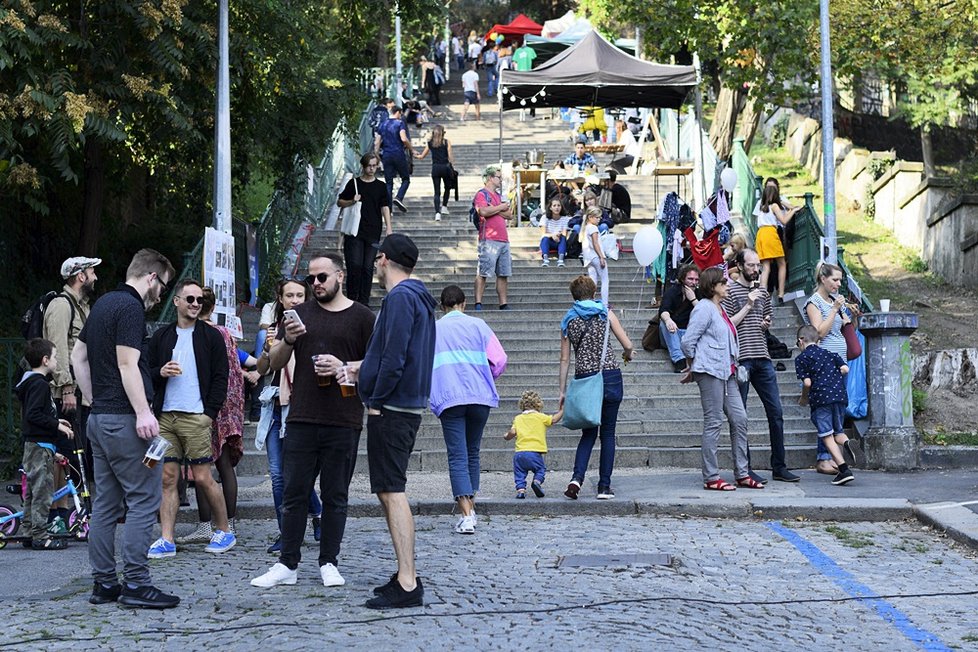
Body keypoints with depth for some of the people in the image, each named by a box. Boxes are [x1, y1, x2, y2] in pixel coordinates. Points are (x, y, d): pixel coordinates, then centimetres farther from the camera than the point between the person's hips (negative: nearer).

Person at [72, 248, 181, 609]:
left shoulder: (102, 304, 17)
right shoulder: (130, 307, -11)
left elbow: (77, 355, 23)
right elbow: (127, 363, -20)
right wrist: (143, 413, -22)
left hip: (99, 417, 10)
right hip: (125, 417, -10)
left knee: (106, 503, 11)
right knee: (143, 500, -6)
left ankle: (104, 583, 13)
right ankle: (135, 584, -7)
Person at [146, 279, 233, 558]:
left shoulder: (211, 336, 4)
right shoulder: (161, 336, 13)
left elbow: (220, 378, 1)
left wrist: (210, 414, -8)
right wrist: (160, 373, -7)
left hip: (196, 417, -3)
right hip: (165, 417, 4)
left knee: (203, 479, -4)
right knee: (167, 478, 2)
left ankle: (224, 531, 12)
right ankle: (166, 540, 5)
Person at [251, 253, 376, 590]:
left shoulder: (361, 316, 6)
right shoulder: (300, 313, 14)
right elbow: (275, 363, 14)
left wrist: (344, 367, -12)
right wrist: (287, 341, -7)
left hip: (343, 422, -2)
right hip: (302, 419, 2)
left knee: (335, 496, 4)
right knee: (294, 494, 2)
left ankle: (329, 563, 13)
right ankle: (287, 564, 8)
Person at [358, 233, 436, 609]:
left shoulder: (400, 297, -13)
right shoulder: (419, 298, 19)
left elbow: (394, 356, -21)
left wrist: (375, 401, -13)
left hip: (391, 409, -10)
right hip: (409, 406, 10)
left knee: (392, 492, -11)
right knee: (389, 492, 15)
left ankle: (407, 585, -13)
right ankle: (406, 575, 19)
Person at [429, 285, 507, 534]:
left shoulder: (432, 329, 10)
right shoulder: (477, 325, 9)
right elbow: (499, 360, 2)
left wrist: (433, 390, 20)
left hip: (448, 399, -1)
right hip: (479, 396, 1)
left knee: (457, 456, -4)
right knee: (472, 453, 17)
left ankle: (466, 515, -16)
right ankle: (470, 506, 22)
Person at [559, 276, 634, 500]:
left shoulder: (568, 320, 7)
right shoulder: (605, 313, 2)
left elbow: (565, 359, 7)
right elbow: (627, 345, 0)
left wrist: (562, 391, 12)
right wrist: (627, 355, 23)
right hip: (610, 375, -2)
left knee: (588, 433, 13)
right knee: (607, 433, 8)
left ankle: (577, 477, -8)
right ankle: (604, 486, 7)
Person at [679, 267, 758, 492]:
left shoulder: (720, 309, 19)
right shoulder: (704, 308, -10)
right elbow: (688, 341, -14)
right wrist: (692, 367, -1)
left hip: (726, 372, 9)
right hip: (710, 372, -9)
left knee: (739, 419, 7)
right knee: (713, 423, -5)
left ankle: (742, 474, 13)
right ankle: (711, 478, 0)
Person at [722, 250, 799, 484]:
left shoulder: (762, 291, 16)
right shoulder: (729, 290, -3)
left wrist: (767, 325, 7)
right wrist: (748, 305, -12)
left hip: (762, 359, 6)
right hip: (740, 359, -6)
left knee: (776, 412, 5)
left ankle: (779, 467, 13)